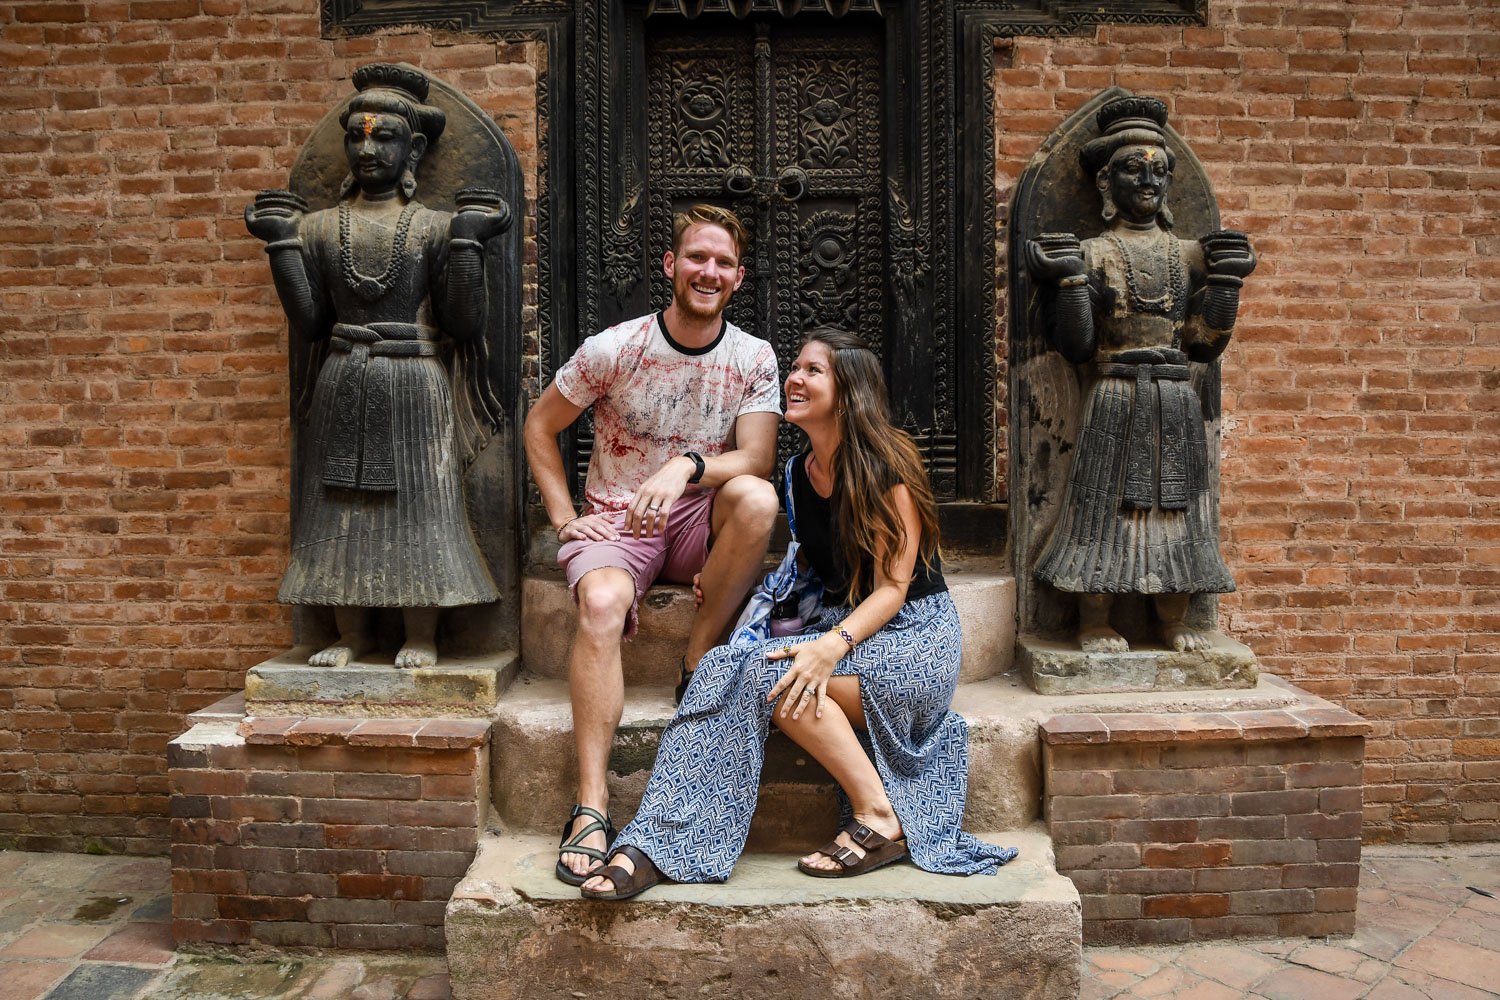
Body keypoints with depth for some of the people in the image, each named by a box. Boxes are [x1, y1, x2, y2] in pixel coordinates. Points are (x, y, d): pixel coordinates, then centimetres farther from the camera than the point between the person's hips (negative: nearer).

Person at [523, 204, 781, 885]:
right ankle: (591, 807, -30)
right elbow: (539, 425, 6)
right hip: (616, 524, -2)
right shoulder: (613, 349, -5)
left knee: (757, 497, -32)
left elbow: (757, 458, -10)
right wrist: (564, 516, -4)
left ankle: (697, 662, -15)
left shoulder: (753, 358, 0)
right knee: (602, 602, -35)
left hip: (700, 524, 2)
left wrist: (687, 464, -30)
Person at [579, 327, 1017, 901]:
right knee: (724, 670, -21)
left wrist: (833, 645, -32)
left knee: (773, 671, -30)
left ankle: (881, 821, -16)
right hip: (843, 629, 6)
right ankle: (653, 848, -26)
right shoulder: (797, 475, 9)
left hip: (916, 642, -6)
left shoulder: (885, 466, -12)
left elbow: (893, 585, -15)